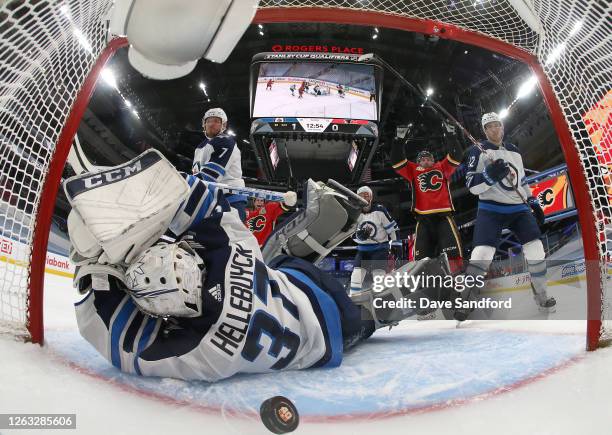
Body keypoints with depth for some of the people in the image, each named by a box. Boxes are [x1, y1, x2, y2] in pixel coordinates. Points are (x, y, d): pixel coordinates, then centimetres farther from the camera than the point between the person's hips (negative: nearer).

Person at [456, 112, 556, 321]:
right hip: (491, 210, -5)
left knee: (536, 249, -3)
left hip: (519, 209, 5)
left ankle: (541, 296, 17)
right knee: (482, 253, -19)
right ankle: (465, 301, -8)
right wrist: (490, 174, -26)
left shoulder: (514, 151, 16)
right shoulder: (478, 151, -2)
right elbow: (472, 186, -9)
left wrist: (533, 203, 17)